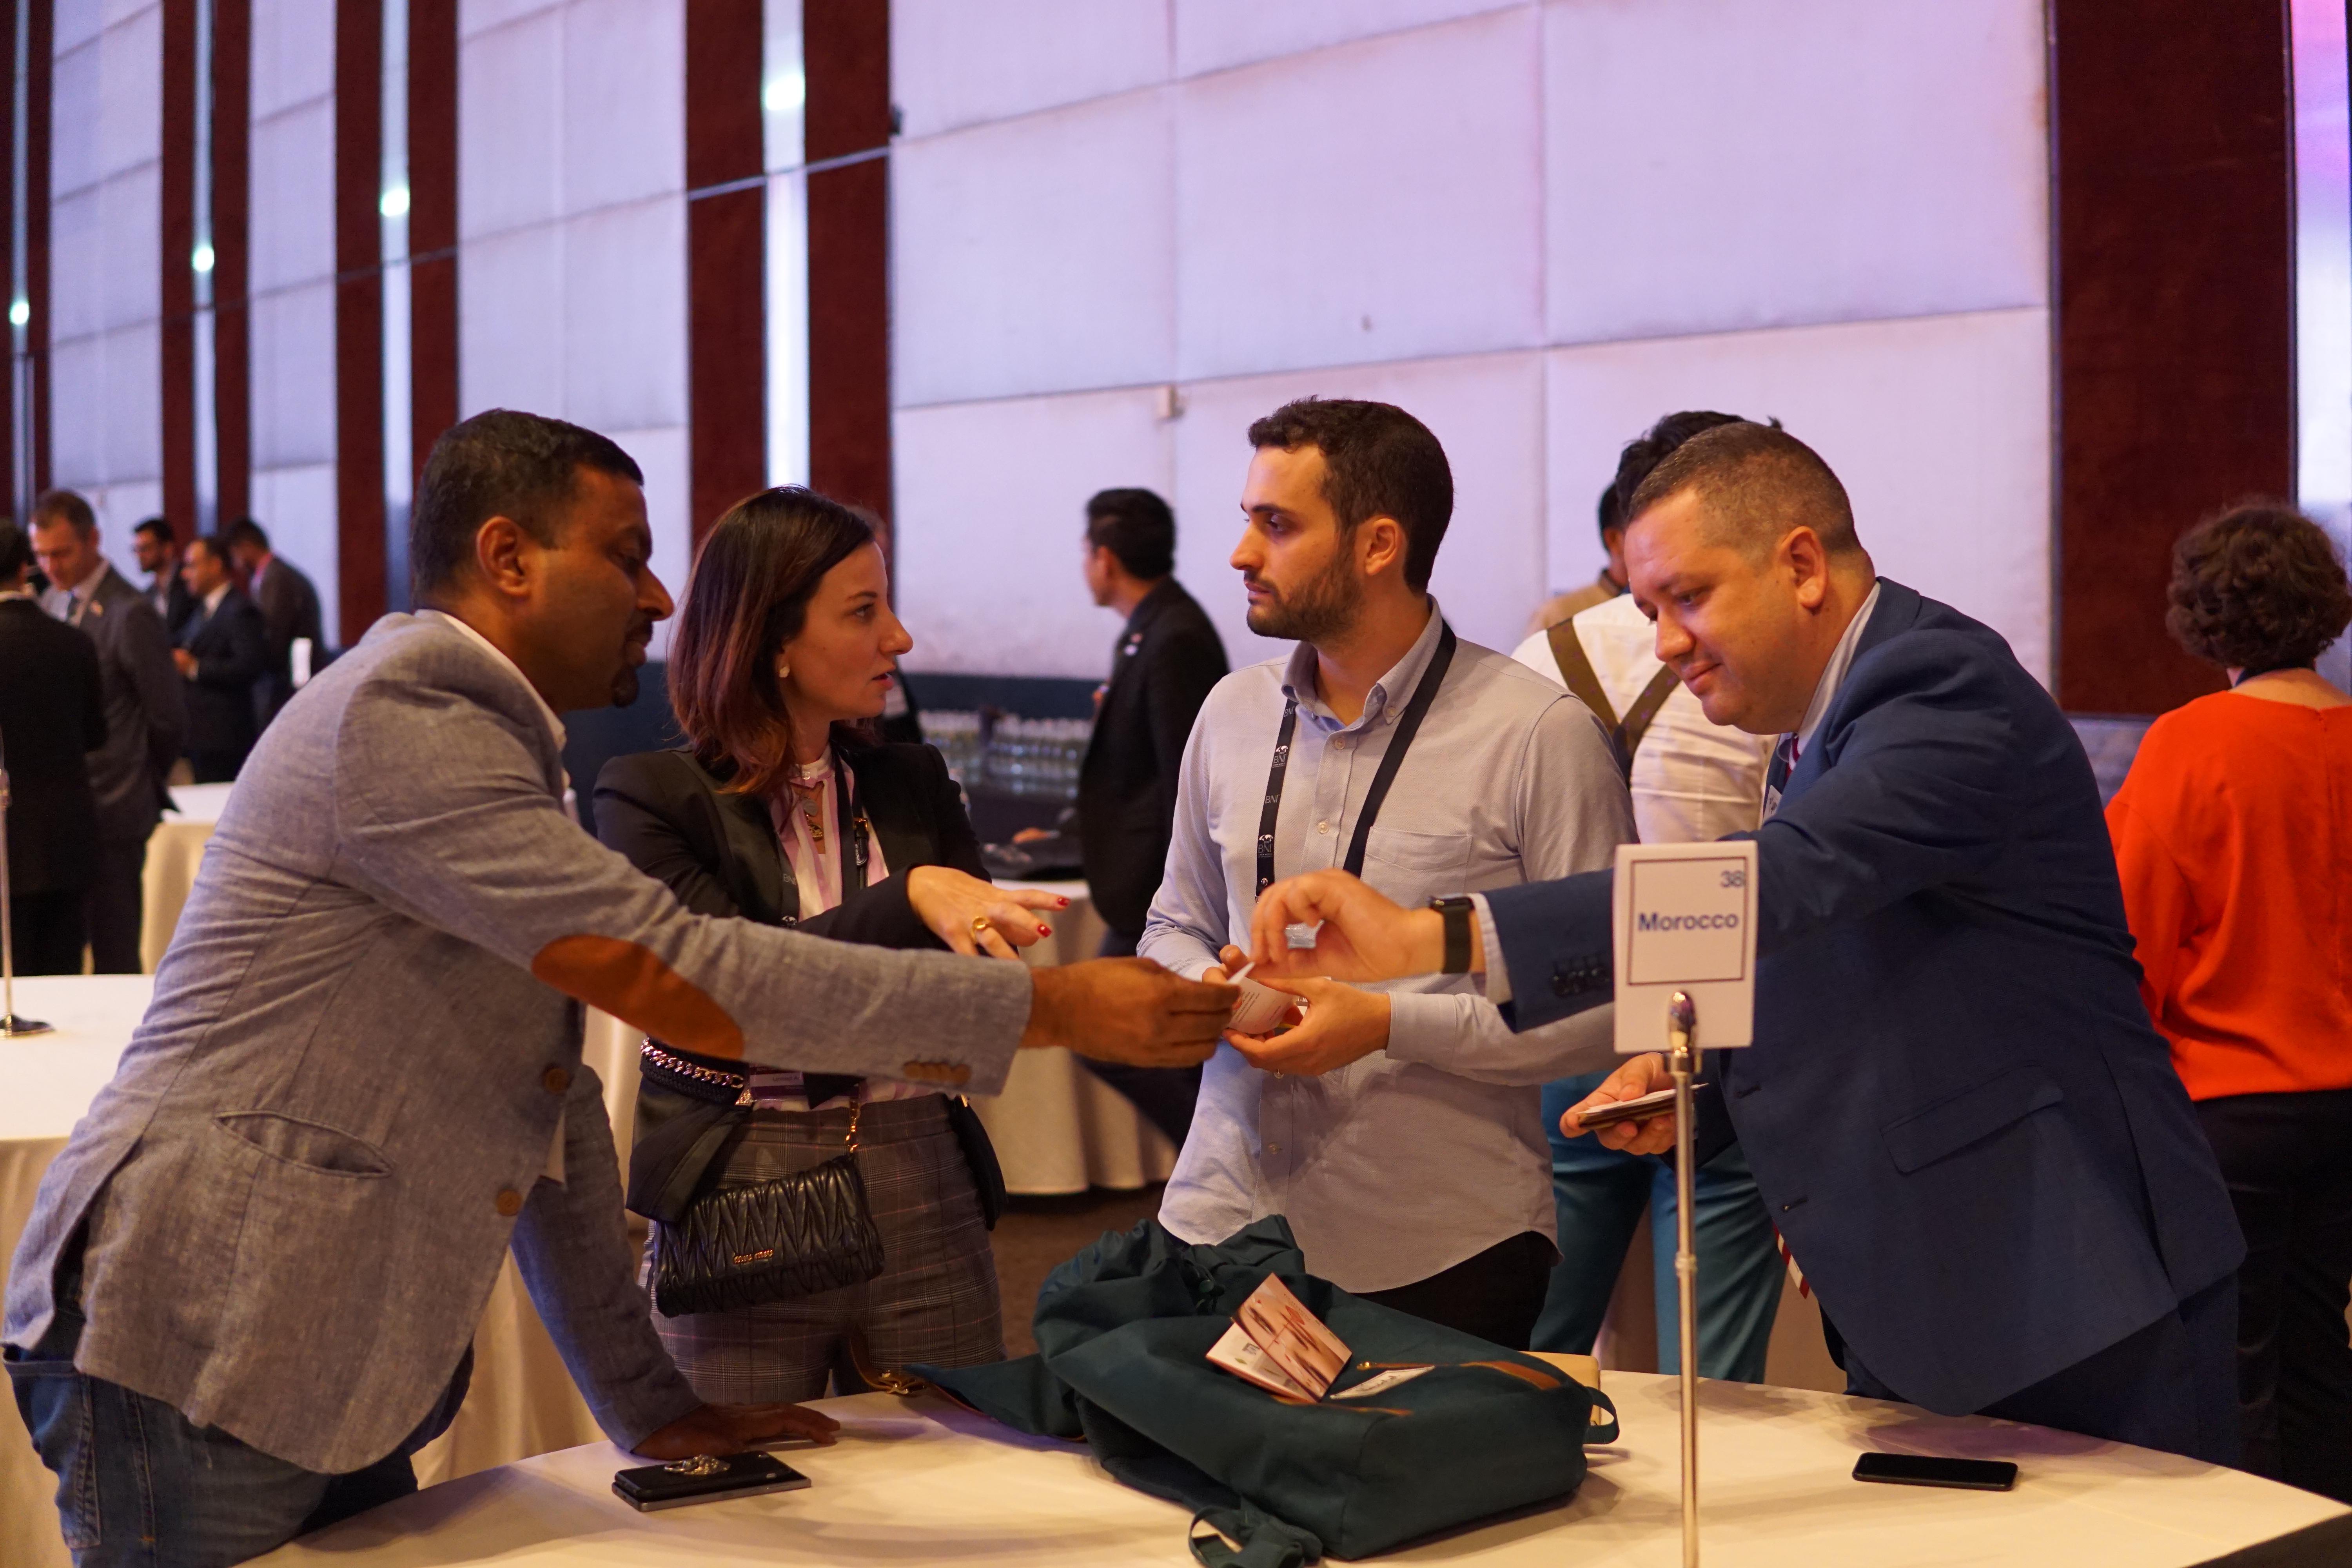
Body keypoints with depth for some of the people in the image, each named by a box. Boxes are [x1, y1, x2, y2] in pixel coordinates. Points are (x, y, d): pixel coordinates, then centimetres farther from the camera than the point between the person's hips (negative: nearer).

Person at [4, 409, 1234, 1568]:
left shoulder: (487, 751, 17)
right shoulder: (393, 717, -15)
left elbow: (551, 1111, 17)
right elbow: (674, 975, -23)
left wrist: (647, 1404, 14)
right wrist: (1055, 1008, -22)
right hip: (196, 1361, -9)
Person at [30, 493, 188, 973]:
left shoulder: (131, 615, -14)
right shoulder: (53, 604, 10)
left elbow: (169, 718, -9)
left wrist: (145, 782, 6)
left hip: (111, 810, -7)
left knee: (115, 959, 0)